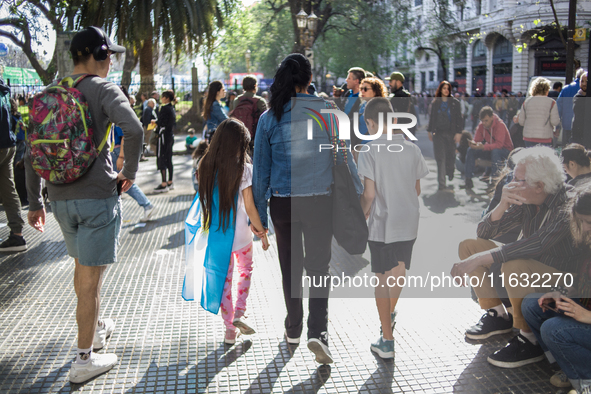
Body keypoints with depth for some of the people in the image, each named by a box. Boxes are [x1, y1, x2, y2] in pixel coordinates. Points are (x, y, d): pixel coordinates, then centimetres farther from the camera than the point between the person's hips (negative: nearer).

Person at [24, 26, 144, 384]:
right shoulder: (103, 89, -8)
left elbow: (31, 155, 11)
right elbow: (134, 130, -26)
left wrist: (35, 202, 17)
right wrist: (130, 172, -10)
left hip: (61, 198, 7)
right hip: (98, 196, -6)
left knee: (82, 268, 24)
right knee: (90, 279, 2)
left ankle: (96, 328, 44)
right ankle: (84, 360, 13)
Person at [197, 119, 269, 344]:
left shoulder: (206, 167, -2)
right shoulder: (242, 169, -14)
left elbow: (205, 201, 4)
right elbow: (249, 207, -12)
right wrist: (261, 232, 0)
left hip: (216, 233, 3)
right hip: (240, 234, -3)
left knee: (224, 278, 13)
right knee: (245, 271, 22)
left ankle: (229, 329, 19)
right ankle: (239, 313, 9)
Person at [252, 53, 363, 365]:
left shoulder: (269, 117, 0)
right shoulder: (326, 111, -4)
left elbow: (261, 168, 2)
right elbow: (343, 156, -2)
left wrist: (260, 213, 9)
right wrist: (358, 196, 8)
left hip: (282, 202, 2)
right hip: (319, 201, -1)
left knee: (290, 267, 16)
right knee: (318, 266, 7)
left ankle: (293, 329, 30)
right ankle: (318, 332, -7)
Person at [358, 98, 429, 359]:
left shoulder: (370, 151, -13)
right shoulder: (412, 149, 0)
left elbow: (369, 193, -15)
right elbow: (417, 190, 6)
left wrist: (363, 213, 2)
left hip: (382, 224, -5)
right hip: (409, 222, 5)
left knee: (382, 279, 5)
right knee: (399, 270, 24)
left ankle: (387, 341, 11)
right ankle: (390, 314, 50)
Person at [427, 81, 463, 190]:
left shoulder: (455, 102, 4)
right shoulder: (435, 103, 9)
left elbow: (459, 118, 2)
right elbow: (431, 117, 15)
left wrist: (458, 132, -6)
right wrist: (430, 131, 13)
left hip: (450, 132, 0)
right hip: (438, 132, 1)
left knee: (450, 155, 5)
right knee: (440, 157, -5)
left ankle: (450, 172, 34)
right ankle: (441, 183, -5)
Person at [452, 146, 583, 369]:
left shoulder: (566, 206, -24)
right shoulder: (525, 202, -2)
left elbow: (537, 244, -39)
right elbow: (484, 233, -1)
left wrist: (479, 259, -38)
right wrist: (502, 205, -21)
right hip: (528, 268, 8)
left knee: (514, 267, -38)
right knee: (468, 246, -1)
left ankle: (530, 341, -18)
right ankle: (498, 315, 6)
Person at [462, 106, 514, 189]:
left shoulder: (500, 125, -23)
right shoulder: (481, 125, -7)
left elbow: (499, 144, -33)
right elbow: (477, 140, -3)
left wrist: (483, 147, -46)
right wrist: (473, 143, -29)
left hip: (504, 150, -5)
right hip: (490, 149, 6)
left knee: (495, 151, -39)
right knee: (470, 150, -15)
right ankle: (468, 179, -14)